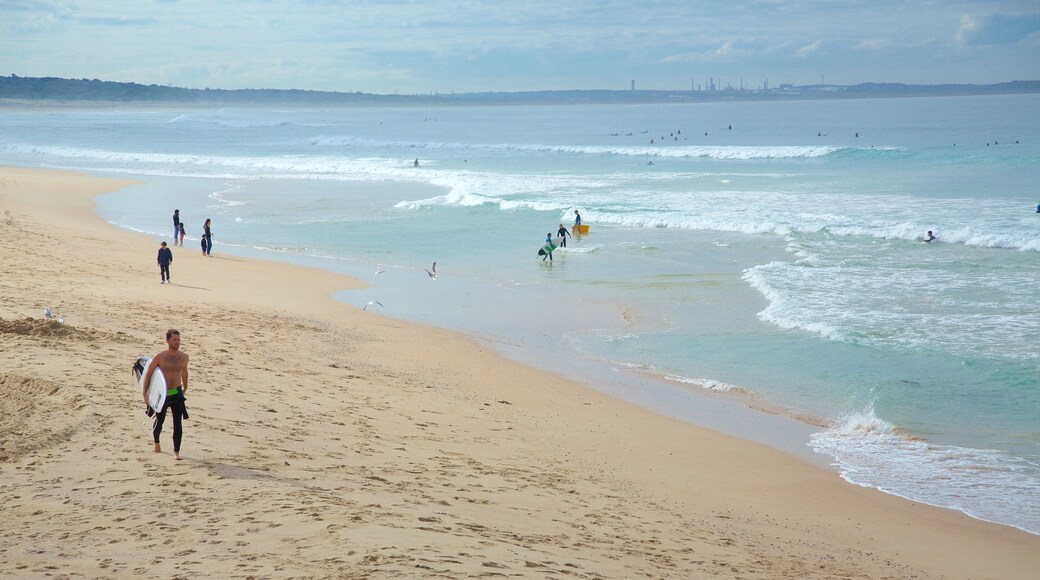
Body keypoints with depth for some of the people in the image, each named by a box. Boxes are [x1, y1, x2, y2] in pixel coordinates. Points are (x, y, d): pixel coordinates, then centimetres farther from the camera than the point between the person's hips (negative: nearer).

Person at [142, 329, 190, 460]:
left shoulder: (184, 357, 0)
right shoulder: (160, 357, -10)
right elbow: (148, 373, -5)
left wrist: (185, 388, 31)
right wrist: (144, 393, -9)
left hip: (177, 394, 1)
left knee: (177, 423, -8)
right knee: (159, 421, 16)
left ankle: (176, 452, -5)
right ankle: (156, 443, 43)